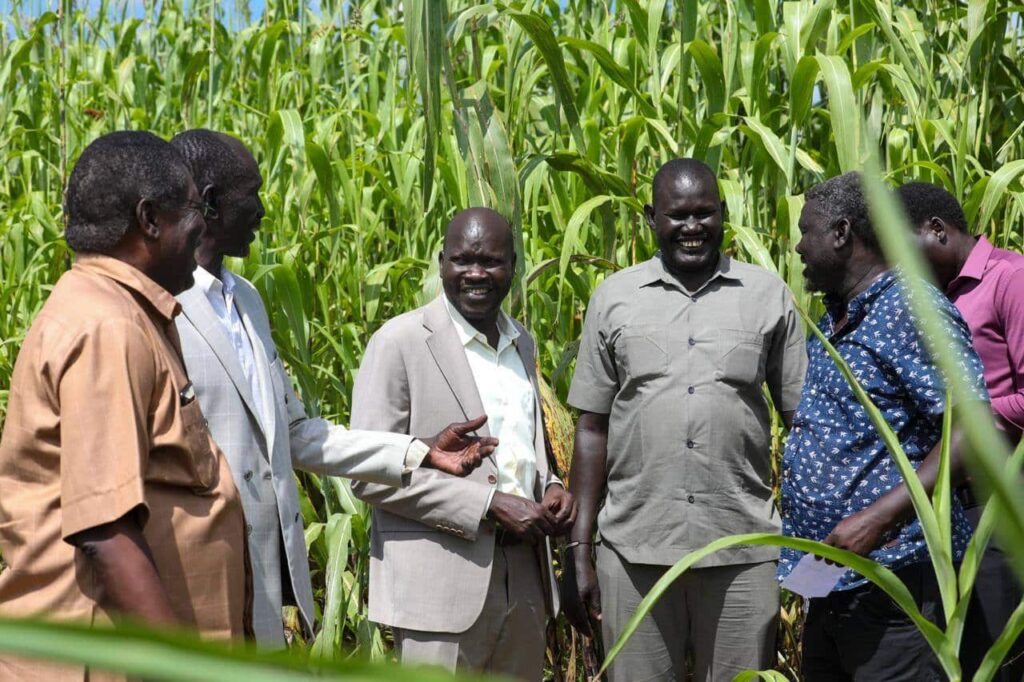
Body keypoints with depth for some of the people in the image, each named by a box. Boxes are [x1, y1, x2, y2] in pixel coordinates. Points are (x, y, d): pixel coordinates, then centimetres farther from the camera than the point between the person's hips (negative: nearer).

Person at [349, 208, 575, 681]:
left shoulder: (522, 344, 14)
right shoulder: (401, 341, -7)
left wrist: (549, 488, 3)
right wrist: (488, 504, -17)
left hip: (524, 582, 6)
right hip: (442, 585, -6)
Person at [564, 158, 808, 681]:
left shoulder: (768, 296, 4)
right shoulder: (613, 298, 6)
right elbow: (592, 429, 7)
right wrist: (579, 551, 3)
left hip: (744, 548, 0)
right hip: (633, 549, 1)